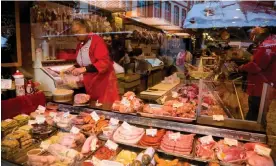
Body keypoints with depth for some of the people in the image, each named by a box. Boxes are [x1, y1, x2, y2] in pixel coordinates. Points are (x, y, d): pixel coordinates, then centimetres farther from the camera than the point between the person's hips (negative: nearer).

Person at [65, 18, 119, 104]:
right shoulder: (80, 45, 9)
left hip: (104, 83, -7)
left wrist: (84, 69, -31)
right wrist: (74, 67, 4)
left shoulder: (97, 40, -15)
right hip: (90, 84, 7)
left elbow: (104, 63, -25)